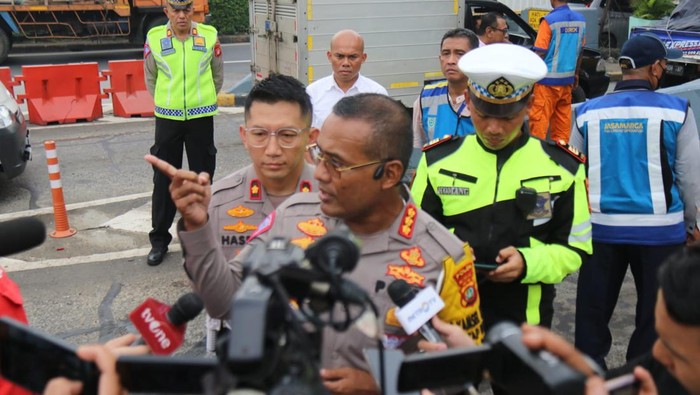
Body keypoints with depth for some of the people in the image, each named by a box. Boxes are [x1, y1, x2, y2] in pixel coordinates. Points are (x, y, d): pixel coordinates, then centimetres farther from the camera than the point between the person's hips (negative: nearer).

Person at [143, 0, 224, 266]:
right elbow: (150, 77, 11)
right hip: (167, 117, 0)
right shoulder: (154, 38, -3)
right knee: (164, 179, 5)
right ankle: (159, 240, 16)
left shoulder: (209, 36, -2)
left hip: (201, 117, 0)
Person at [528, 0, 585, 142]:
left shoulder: (550, 20, -14)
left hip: (548, 78, -6)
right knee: (563, 116, 13)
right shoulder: (580, 19, 6)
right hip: (567, 78, 6)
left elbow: (540, 52, -13)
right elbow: (579, 51, 14)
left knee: (540, 116, -2)